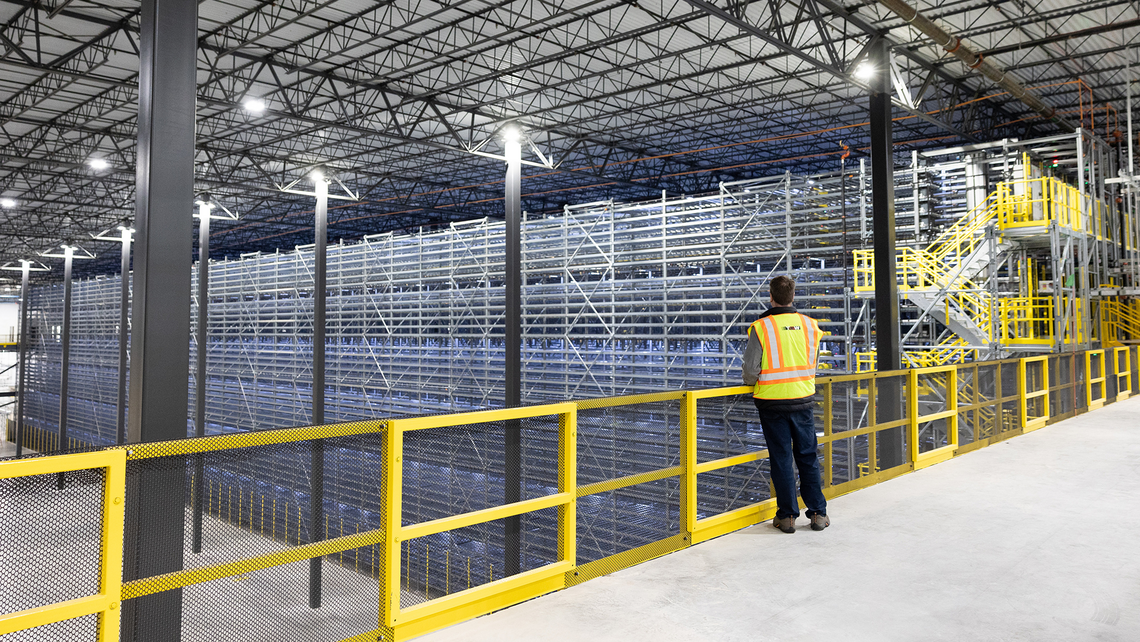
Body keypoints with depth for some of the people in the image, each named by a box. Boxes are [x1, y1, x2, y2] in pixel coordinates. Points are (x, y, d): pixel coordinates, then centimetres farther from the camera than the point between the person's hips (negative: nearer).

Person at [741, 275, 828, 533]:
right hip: (802, 400, 3)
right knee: (808, 458, 13)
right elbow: (812, 364, 9)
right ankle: (818, 513, 17)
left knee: (781, 459, 5)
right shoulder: (810, 325, 1)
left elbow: (750, 370, -12)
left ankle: (787, 516, 11)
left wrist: (753, 383, 10)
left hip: (772, 403, -3)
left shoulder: (761, 327, -12)